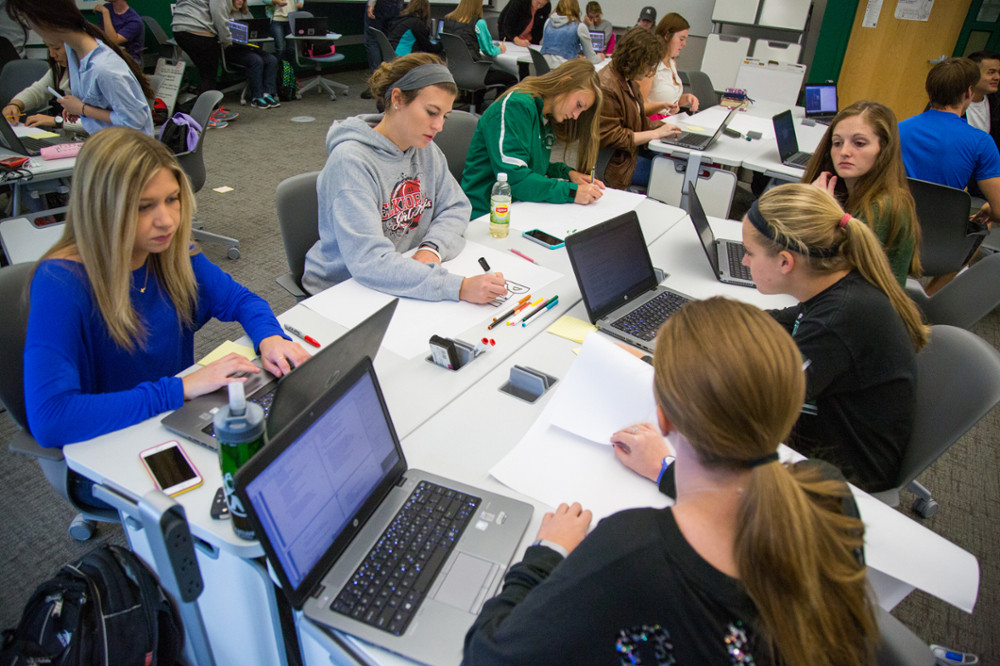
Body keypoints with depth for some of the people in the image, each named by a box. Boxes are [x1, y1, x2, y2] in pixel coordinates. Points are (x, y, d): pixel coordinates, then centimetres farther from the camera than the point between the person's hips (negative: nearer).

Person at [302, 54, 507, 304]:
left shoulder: (426, 151, 2)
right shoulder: (350, 161, -22)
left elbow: (456, 207, 7)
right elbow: (369, 262, -31)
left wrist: (432, 248, -16)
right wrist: (459, 287, -39)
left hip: (404, 282, 6)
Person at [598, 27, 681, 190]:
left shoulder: (629, 82, 13)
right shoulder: (606, 87, -20)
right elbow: (609, 137, -22)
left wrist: (661, 127, 5)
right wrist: (655, 134, -17)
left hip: (633, 151, 10)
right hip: (617, 162, -10)